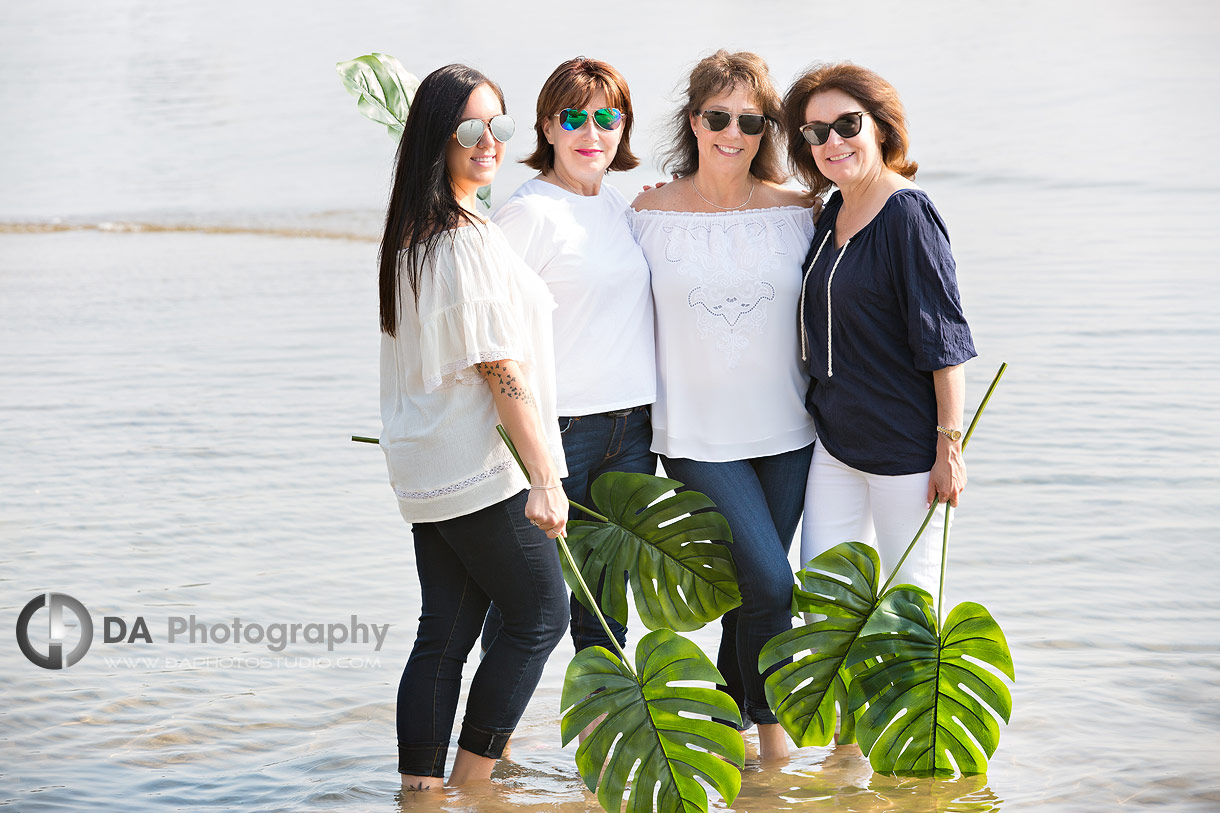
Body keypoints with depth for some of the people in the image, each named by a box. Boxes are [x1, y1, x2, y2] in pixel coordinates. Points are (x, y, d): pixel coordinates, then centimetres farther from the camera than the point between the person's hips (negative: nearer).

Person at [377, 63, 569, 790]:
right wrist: (546, 478, -16)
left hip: (424, 470, 9)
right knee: (542, 613, 3)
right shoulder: (472, 240, -16)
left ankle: (420, 788, 12)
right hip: (479, 467, -9)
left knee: (444, 635, 10)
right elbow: (502, 372, -18)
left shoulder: (410, 234, 12)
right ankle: (470, 785, 6)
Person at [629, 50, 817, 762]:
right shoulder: (652, 212, -3)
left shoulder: (799, 212, 1)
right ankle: (771, 730, 8)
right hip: (697, 436, -2)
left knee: (755, 588, 10)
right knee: (772, 585, -13)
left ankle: (730, 718, 31)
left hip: (786, 434, 3)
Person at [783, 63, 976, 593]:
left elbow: (943, 340, -15)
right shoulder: (832, 212, 9)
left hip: (906, 447, -7)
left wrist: (950, 444, -17)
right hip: (835, 440, 8)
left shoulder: (907, 214, -14)